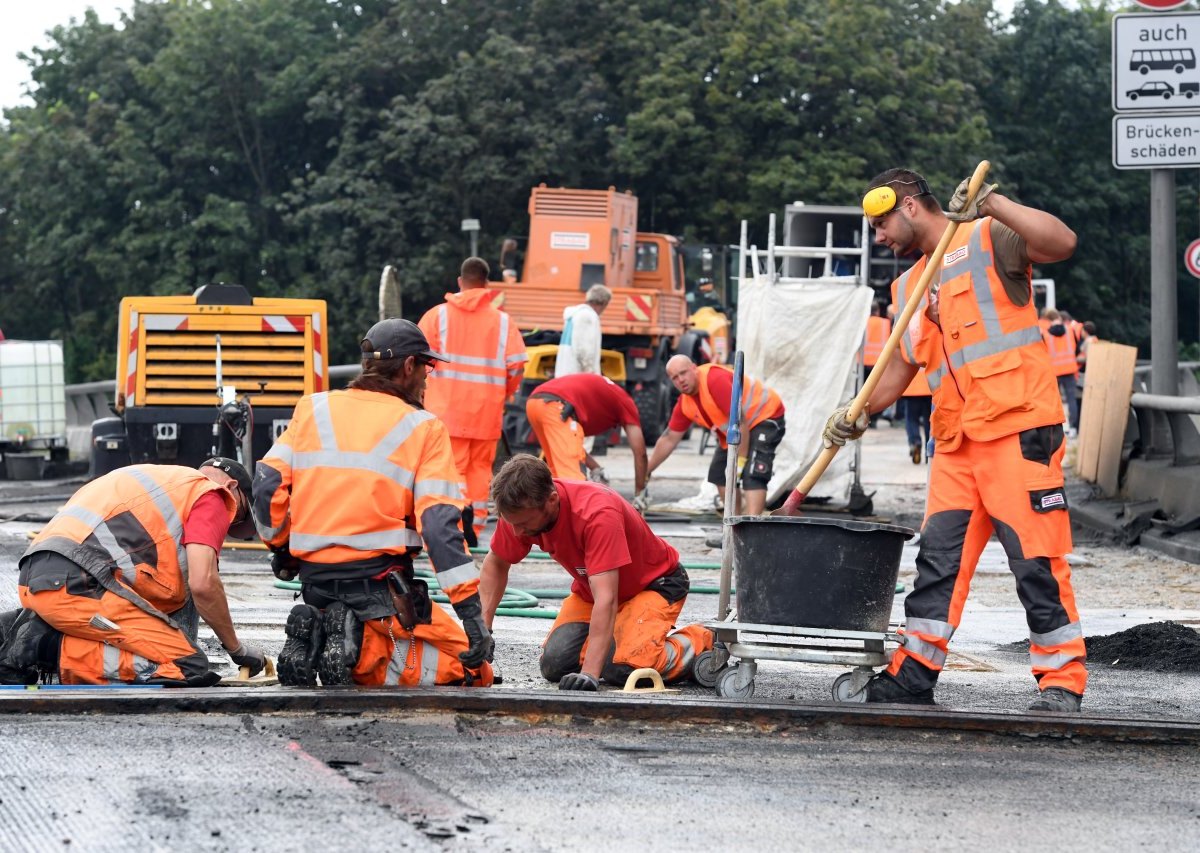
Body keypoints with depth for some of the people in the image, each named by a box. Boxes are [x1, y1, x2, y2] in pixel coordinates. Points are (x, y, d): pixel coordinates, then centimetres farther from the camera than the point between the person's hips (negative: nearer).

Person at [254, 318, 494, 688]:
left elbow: (268, 486, 4)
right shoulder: (421, 428, -1)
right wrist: (472, 612, -12)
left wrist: (281, 547, 23)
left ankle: (312, 640, -3)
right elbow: (439, 522, -10)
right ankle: (368, 652, -18)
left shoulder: (312, 409, 10)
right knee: (472, 670, 2)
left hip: (315, 581, 5)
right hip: (380, 584, -5)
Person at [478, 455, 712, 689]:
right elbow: (495, 564, 0)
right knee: (554, 665, -15)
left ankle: (696, 641, -3)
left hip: (656, 582, -6)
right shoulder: (520, 511, -19)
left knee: (623, 667, -30)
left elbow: (606, 599, -43)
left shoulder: (597, 514, -38)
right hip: (590, 588, 6)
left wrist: (589, 675, -49)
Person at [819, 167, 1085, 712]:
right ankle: (913, 674, 10)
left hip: (1018, 428, -7)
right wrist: (858, 414, 8)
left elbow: (1061, 243, -18)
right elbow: (901, 367, 24)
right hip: (955, 441, 7)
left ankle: (1062, 682, 0)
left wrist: (991, 206, -24)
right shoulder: (907, 288, 22)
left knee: (1037, 560, -6)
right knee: (939, 560, 6)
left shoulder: (987, 240, -1)